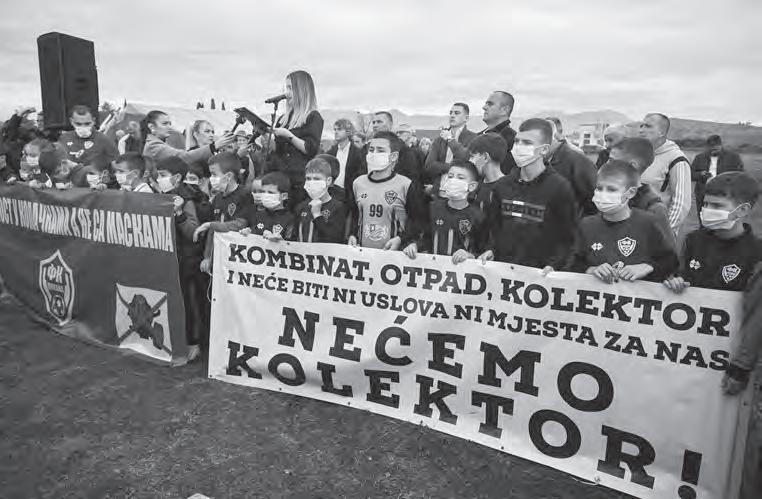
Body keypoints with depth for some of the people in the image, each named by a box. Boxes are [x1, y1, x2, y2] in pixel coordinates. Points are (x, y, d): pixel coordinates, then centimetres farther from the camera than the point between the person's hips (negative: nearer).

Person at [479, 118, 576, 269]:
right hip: (501, 268, 3)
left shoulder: (560, 187, -5)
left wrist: (552, 265, -15)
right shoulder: (502, 185, 9)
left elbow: (567, 237, -3)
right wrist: (492, 249, 6)